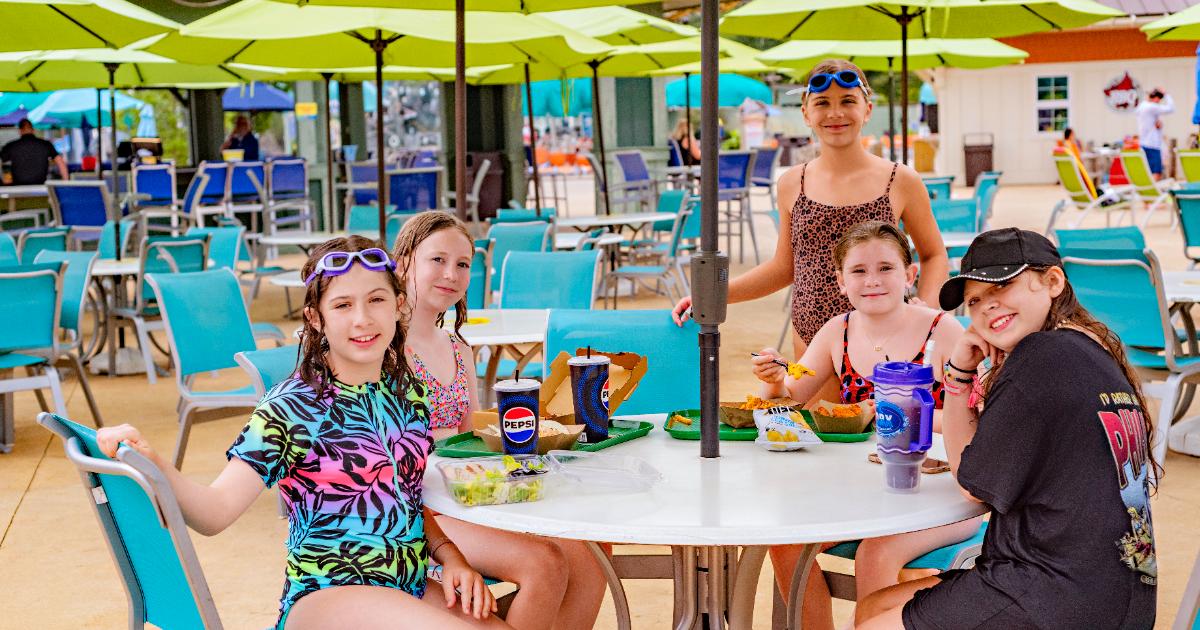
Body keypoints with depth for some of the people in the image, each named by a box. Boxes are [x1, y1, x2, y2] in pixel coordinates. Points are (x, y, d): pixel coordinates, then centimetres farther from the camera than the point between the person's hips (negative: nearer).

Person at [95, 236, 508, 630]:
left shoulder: (408, 390, 7)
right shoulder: (291, 409, -11)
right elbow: (216, 512, -19)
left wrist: (449, 555, 1)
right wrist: (153, 466, -36)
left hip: (411, 590, 6)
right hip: (326, 595, -6)